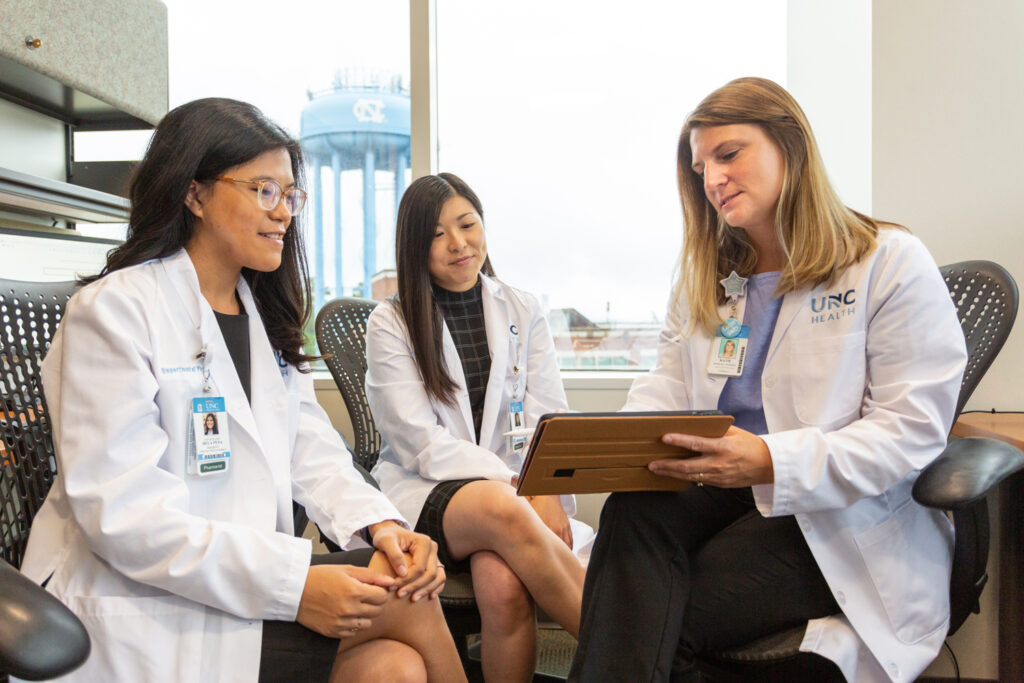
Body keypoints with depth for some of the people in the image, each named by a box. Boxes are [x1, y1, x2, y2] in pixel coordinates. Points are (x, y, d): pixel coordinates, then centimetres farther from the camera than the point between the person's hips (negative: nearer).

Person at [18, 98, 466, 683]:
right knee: (408, 608, -20)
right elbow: (122, 513, -19)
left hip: (250, 584, 6)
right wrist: (292, 583, -26)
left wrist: (381, 524, -13)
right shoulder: (115, 310, -10)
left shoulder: (265, 315, 15)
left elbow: (312, 451, 7)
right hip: (143, 610, -6)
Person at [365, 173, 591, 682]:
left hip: (518, 493, 2)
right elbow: (421, 443, -7)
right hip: (424, 493, -2)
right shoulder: (390, 323, 3)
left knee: (502, 583, -32)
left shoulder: (523, 313, 12)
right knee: (503, 510, -35)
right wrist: (518, 486, -18)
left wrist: (550, 490, -16)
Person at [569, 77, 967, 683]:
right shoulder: (703, 277, 17)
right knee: (633, 511, -31)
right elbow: (666, 386, 11)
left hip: (847, 519, -4)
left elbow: (913, 429, -10)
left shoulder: (893, 262, -3)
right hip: (722, 491, 5)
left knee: (659, 621, -26)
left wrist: (772, 461, -24)